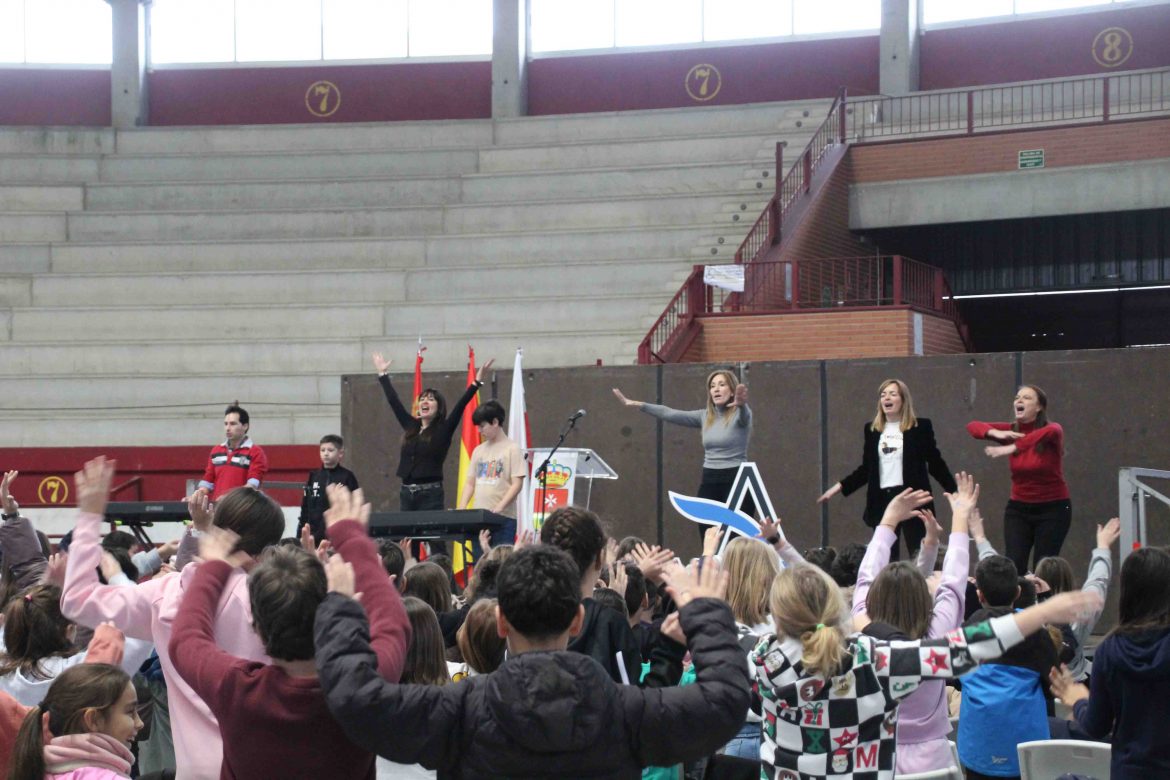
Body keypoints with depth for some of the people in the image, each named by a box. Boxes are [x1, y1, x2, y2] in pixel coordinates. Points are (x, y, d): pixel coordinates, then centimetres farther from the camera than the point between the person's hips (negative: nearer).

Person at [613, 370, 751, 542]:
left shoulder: (739, 415, -5)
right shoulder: (705, 417, 12)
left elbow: (744, 411, -29)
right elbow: (670, 414, 11)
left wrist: (741, 403, -53)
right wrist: (639, 405, 4)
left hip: (736, 482, -6)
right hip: (709, 483, 6)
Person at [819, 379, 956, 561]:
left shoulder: (920, 427, 0)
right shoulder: (872, 429, 9)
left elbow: (936, 464, 3)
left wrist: (955, 493, -2)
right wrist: (839, 487, 11)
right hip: (882, 500, 3)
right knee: (886, 558, 4)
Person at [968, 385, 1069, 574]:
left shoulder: (1053, 429, -11)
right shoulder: (1012, 431, 0)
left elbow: (1049, 432, -37)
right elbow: (972, 426, -8)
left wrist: (1013, 448, -49)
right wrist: (996, 433, -29)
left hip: (1053, 508, -3)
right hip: (1018, 508, 3)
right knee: (1013, 567, -10)